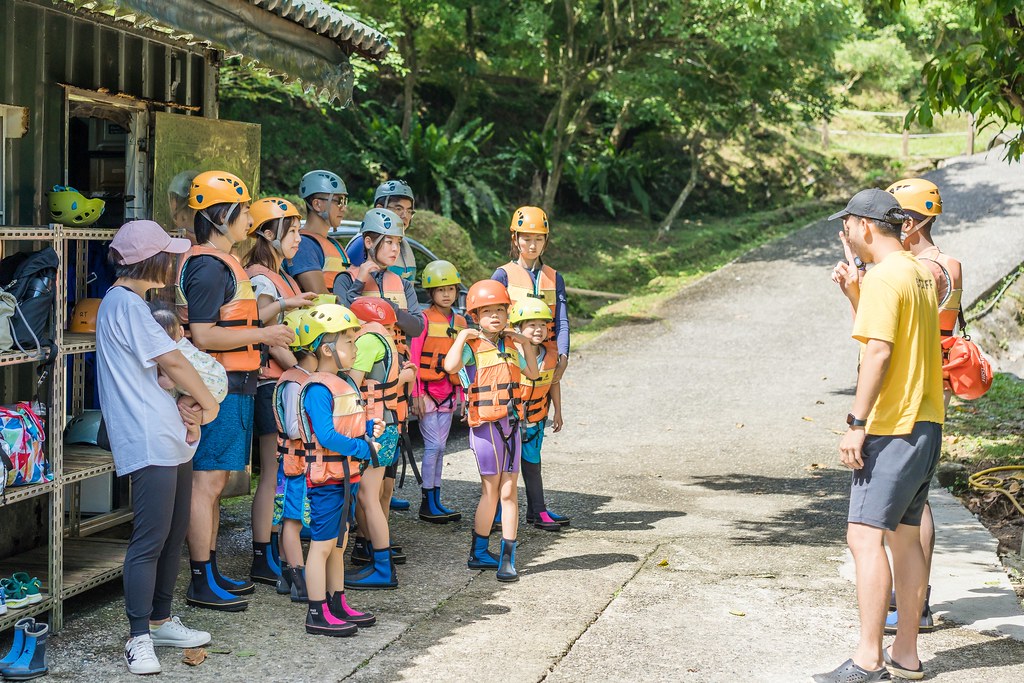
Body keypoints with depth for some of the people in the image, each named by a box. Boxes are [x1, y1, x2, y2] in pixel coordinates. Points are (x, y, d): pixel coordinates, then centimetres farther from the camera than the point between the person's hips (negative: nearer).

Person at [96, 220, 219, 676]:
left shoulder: (131, 301, 19)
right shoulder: (125, 303, -13)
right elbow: (173, 361, -13)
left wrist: (184, 404, 1)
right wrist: (208, 404, 0)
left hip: (170, 438, 10)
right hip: (148, 442, -10)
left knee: (174, 534, 15)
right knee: (150, 541, -8)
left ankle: (160, 620, 26)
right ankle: (139, 638, -3)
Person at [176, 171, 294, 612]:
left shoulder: (221, 262, 18)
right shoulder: (208, 266, -16)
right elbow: (204, 336, -21)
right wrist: (261, 335, -15)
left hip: (232, 386, 11)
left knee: (214, 482, 15)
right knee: (207, 483, -5)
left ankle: (210, 573, 23)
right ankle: (202, 583, 0)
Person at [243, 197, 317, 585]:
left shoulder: (282, 278, 19)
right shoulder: (261, 278, -11)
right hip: (272, 384, -9)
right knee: (274, 473, -6)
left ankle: (275, 551, 18)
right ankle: (263, 561, 0)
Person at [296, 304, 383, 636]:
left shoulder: (344, 383, 12)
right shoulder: (317, 389, -19)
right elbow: (327, 437, -26)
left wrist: (370, 427, 2)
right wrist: (365, 449, -20)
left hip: (343, 472, 10)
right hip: (325, 474, -10)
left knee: (339, 543, 17)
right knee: (322, 544, -3)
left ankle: (338, 606, 27)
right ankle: (317, 615, 4)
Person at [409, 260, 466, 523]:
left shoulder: (461, 323, 11)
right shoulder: (424, 319, -7)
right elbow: (413, 358, -9)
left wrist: (462, 395, 12)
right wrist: (417, 395, -14)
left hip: (449, 391, 6)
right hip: (427, 390, -6)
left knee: (439, 447, 9)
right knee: (433, 445, -7)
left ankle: (436, 501, 14)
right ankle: (427, 504, -1)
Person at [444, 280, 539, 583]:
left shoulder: (511, 345, 11)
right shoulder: (473, 345, -8)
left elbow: (532, 373, 22)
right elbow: (450, 366, -27)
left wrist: (526, 343, 13)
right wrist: (463, 336, -19)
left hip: (511, 423, 5)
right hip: (485, 425, -5)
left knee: (508, 493, 4)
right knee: (491, 491, 3)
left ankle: (508, 558, 7)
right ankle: (479, 552, 18)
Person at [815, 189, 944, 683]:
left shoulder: (884, 277, -13)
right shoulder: (922, 274, 16)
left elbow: (878, 351, -21)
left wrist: (856, 423, -21)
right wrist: (854, 297, 16)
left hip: (892, 429, -10)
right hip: (926, 423, 10)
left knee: (865, 536, -10)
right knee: (904, 537, 12)